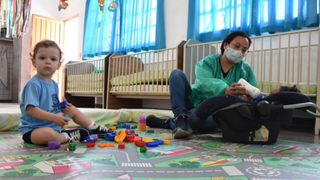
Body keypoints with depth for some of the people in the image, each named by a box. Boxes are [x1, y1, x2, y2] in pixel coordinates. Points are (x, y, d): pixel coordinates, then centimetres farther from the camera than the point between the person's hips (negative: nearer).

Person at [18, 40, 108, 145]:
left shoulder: (54, 84, 7)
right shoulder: (33, 84, -19)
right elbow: (30, 109, -27)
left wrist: (62, 109, -2)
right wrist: (54, 117, -30)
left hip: (54, 126, 9)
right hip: (33, 130, -9)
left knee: (72, 109, 17)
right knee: (48, 134, -40)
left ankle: (94, 128, 27)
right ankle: (68, 137, -11)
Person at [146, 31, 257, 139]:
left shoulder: (245, 69, 2)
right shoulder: (207, 62, -5)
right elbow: (206, 83, -26)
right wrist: (225, 90, -49)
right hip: (194, 102, 2)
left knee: (198, 119, -40)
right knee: (177, 74, -17)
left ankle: (166, 123, -16)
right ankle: (181, 118, -27)